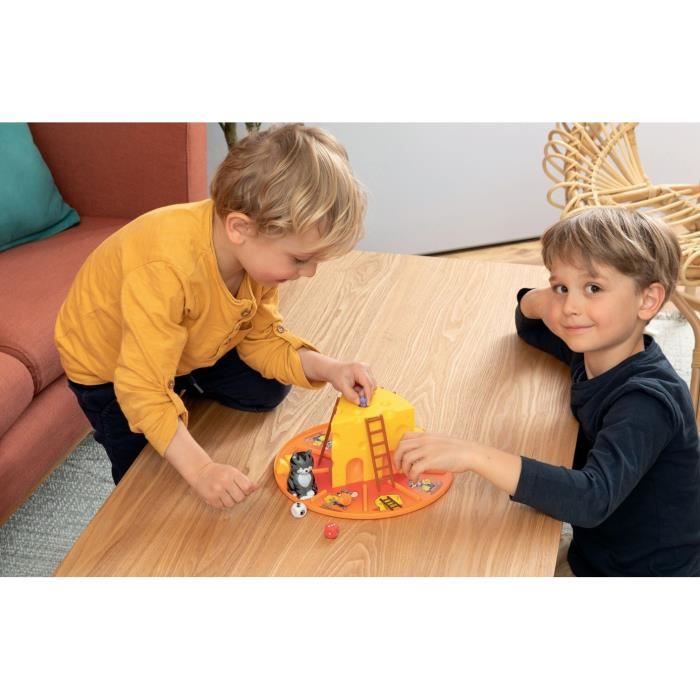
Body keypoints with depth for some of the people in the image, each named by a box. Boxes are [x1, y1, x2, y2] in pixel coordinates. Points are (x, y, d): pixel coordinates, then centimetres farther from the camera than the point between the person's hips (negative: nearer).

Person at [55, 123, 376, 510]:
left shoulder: (256, 249, -22)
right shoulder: (165, 271, -45)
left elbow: (263, 339, -10)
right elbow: (144, 390, -43)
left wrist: (327, 368, -26)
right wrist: (201, 469, -46)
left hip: (191, 347, 6)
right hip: (107, 365, -5)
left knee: (268, 387, 0)